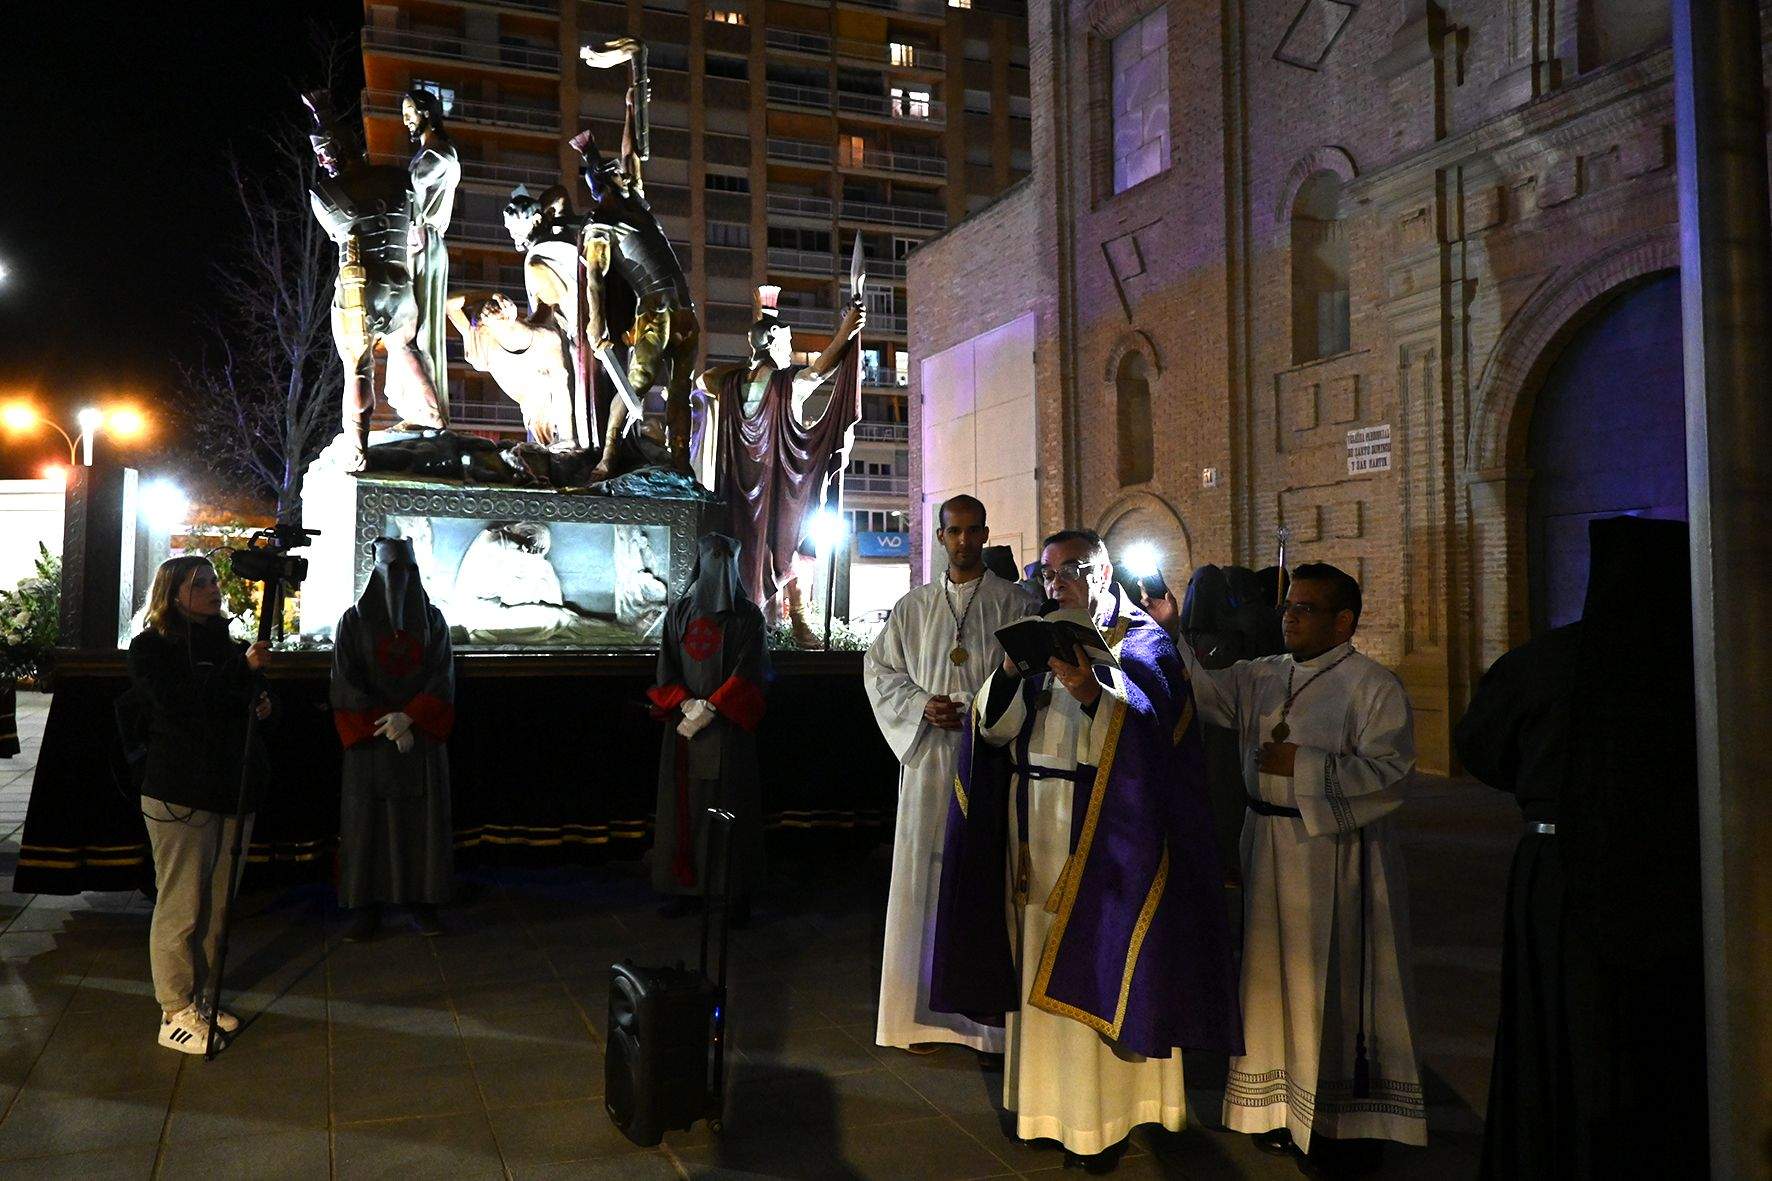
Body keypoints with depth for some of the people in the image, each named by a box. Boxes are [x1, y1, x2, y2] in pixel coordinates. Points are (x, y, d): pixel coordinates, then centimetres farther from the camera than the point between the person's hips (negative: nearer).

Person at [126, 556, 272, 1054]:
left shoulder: (226, 643, 14)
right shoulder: (151, 648, -5)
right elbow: (182, 705, -21)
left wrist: (259, 703, 3)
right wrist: (243, 668, -27)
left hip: (233, 791, 6)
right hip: (181, 796, -6)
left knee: (217, 906, 12)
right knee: (180, 908, -2)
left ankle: (201, 1000, 25)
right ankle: (176, 1014, 8)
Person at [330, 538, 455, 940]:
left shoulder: (432, 619, 7)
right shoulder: (354, 620, 3)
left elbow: (442, 678, 0)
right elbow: (346, 681, -4)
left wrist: (409, 717, -15)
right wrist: (385, 725, -12)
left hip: (422, 736, 1)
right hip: (369, 737, -1)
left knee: (423, 819, 1)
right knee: (367, 820, -1)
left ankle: (423, 904, 8)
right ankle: (365, 908, 6)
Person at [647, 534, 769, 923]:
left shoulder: (748, 616, 2)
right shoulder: (679, 613, 10)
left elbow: (750, 672, -6)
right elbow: (666, 671, 7)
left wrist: (710, 708, -15)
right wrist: (688, 705, -10)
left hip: (729, 727, -3)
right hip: (684, 726, 3)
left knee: (732, 807, -1)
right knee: (685, 807, 3)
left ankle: (737, 894, 5)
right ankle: (686, 888, 11)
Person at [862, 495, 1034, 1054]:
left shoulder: (1014, 604, 2)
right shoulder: (913, 607, 11)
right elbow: (878, 667, 12)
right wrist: (921, 705, -5)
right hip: (930, 758, 3)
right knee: (927, 875, 4)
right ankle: (928, 1011, 14)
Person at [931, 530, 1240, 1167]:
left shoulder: (1143, 642, 0)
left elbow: (1149, 734, -16)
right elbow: (995, 729, 5)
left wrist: (1094, 694, -33)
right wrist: (1011, 672, -13)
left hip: (1101, 833, -5)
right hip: (1035, 827, 5)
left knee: (1094, 965, -2)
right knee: (1039, 963, 8)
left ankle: (1105, 1114, 9)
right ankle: (1046, 1097, 19)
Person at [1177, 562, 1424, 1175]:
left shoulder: (1372, 685, -9)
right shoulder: (1264, 676, 10)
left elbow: (1389, 771, -16)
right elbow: (1205, 688, -2)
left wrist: (1303, 767, -21)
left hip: (1334, 855, -6)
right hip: (1269, 846, 6)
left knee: (1332, 986, 1)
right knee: (1275, 978, 13)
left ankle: (1348, 1124, 17)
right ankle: (1285, 1107, 28)